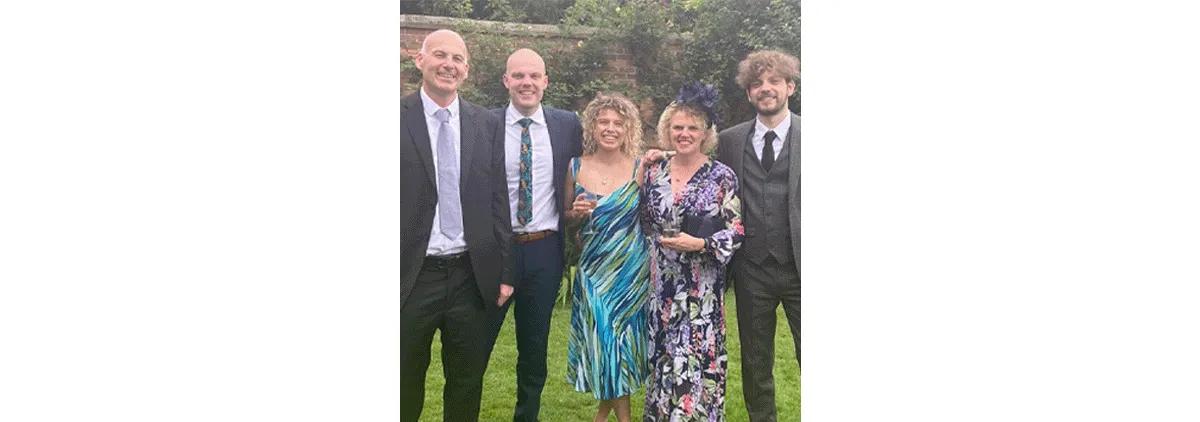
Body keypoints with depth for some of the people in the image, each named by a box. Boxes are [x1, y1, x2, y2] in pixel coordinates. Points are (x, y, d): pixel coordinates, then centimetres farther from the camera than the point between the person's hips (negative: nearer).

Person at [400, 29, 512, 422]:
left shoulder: (488, 124, 4)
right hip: (413, 276, -2)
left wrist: (504, 272, 4)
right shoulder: (401, 116, -4)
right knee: (406, 384, 16)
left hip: (472, 276, 2)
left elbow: (498, 202, 6)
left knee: (468, 383, 16)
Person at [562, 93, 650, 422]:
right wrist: (576, 213, -9)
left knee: (623, 336, 7)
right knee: (599, 335, 7)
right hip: (592, 267, 1)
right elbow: (566, 217, 9)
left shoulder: (639, 169, -5)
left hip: (631, 268, -1)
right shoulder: (576, 168, 0)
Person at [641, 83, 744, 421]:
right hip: (661, 283, 3)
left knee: (699, 355, -3)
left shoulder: (722, 176, -5)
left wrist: (700, 244, -17)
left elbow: (736, 232, -6)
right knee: (663, 355, 10)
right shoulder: (653, 172, 6)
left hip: (703, 288, -3)